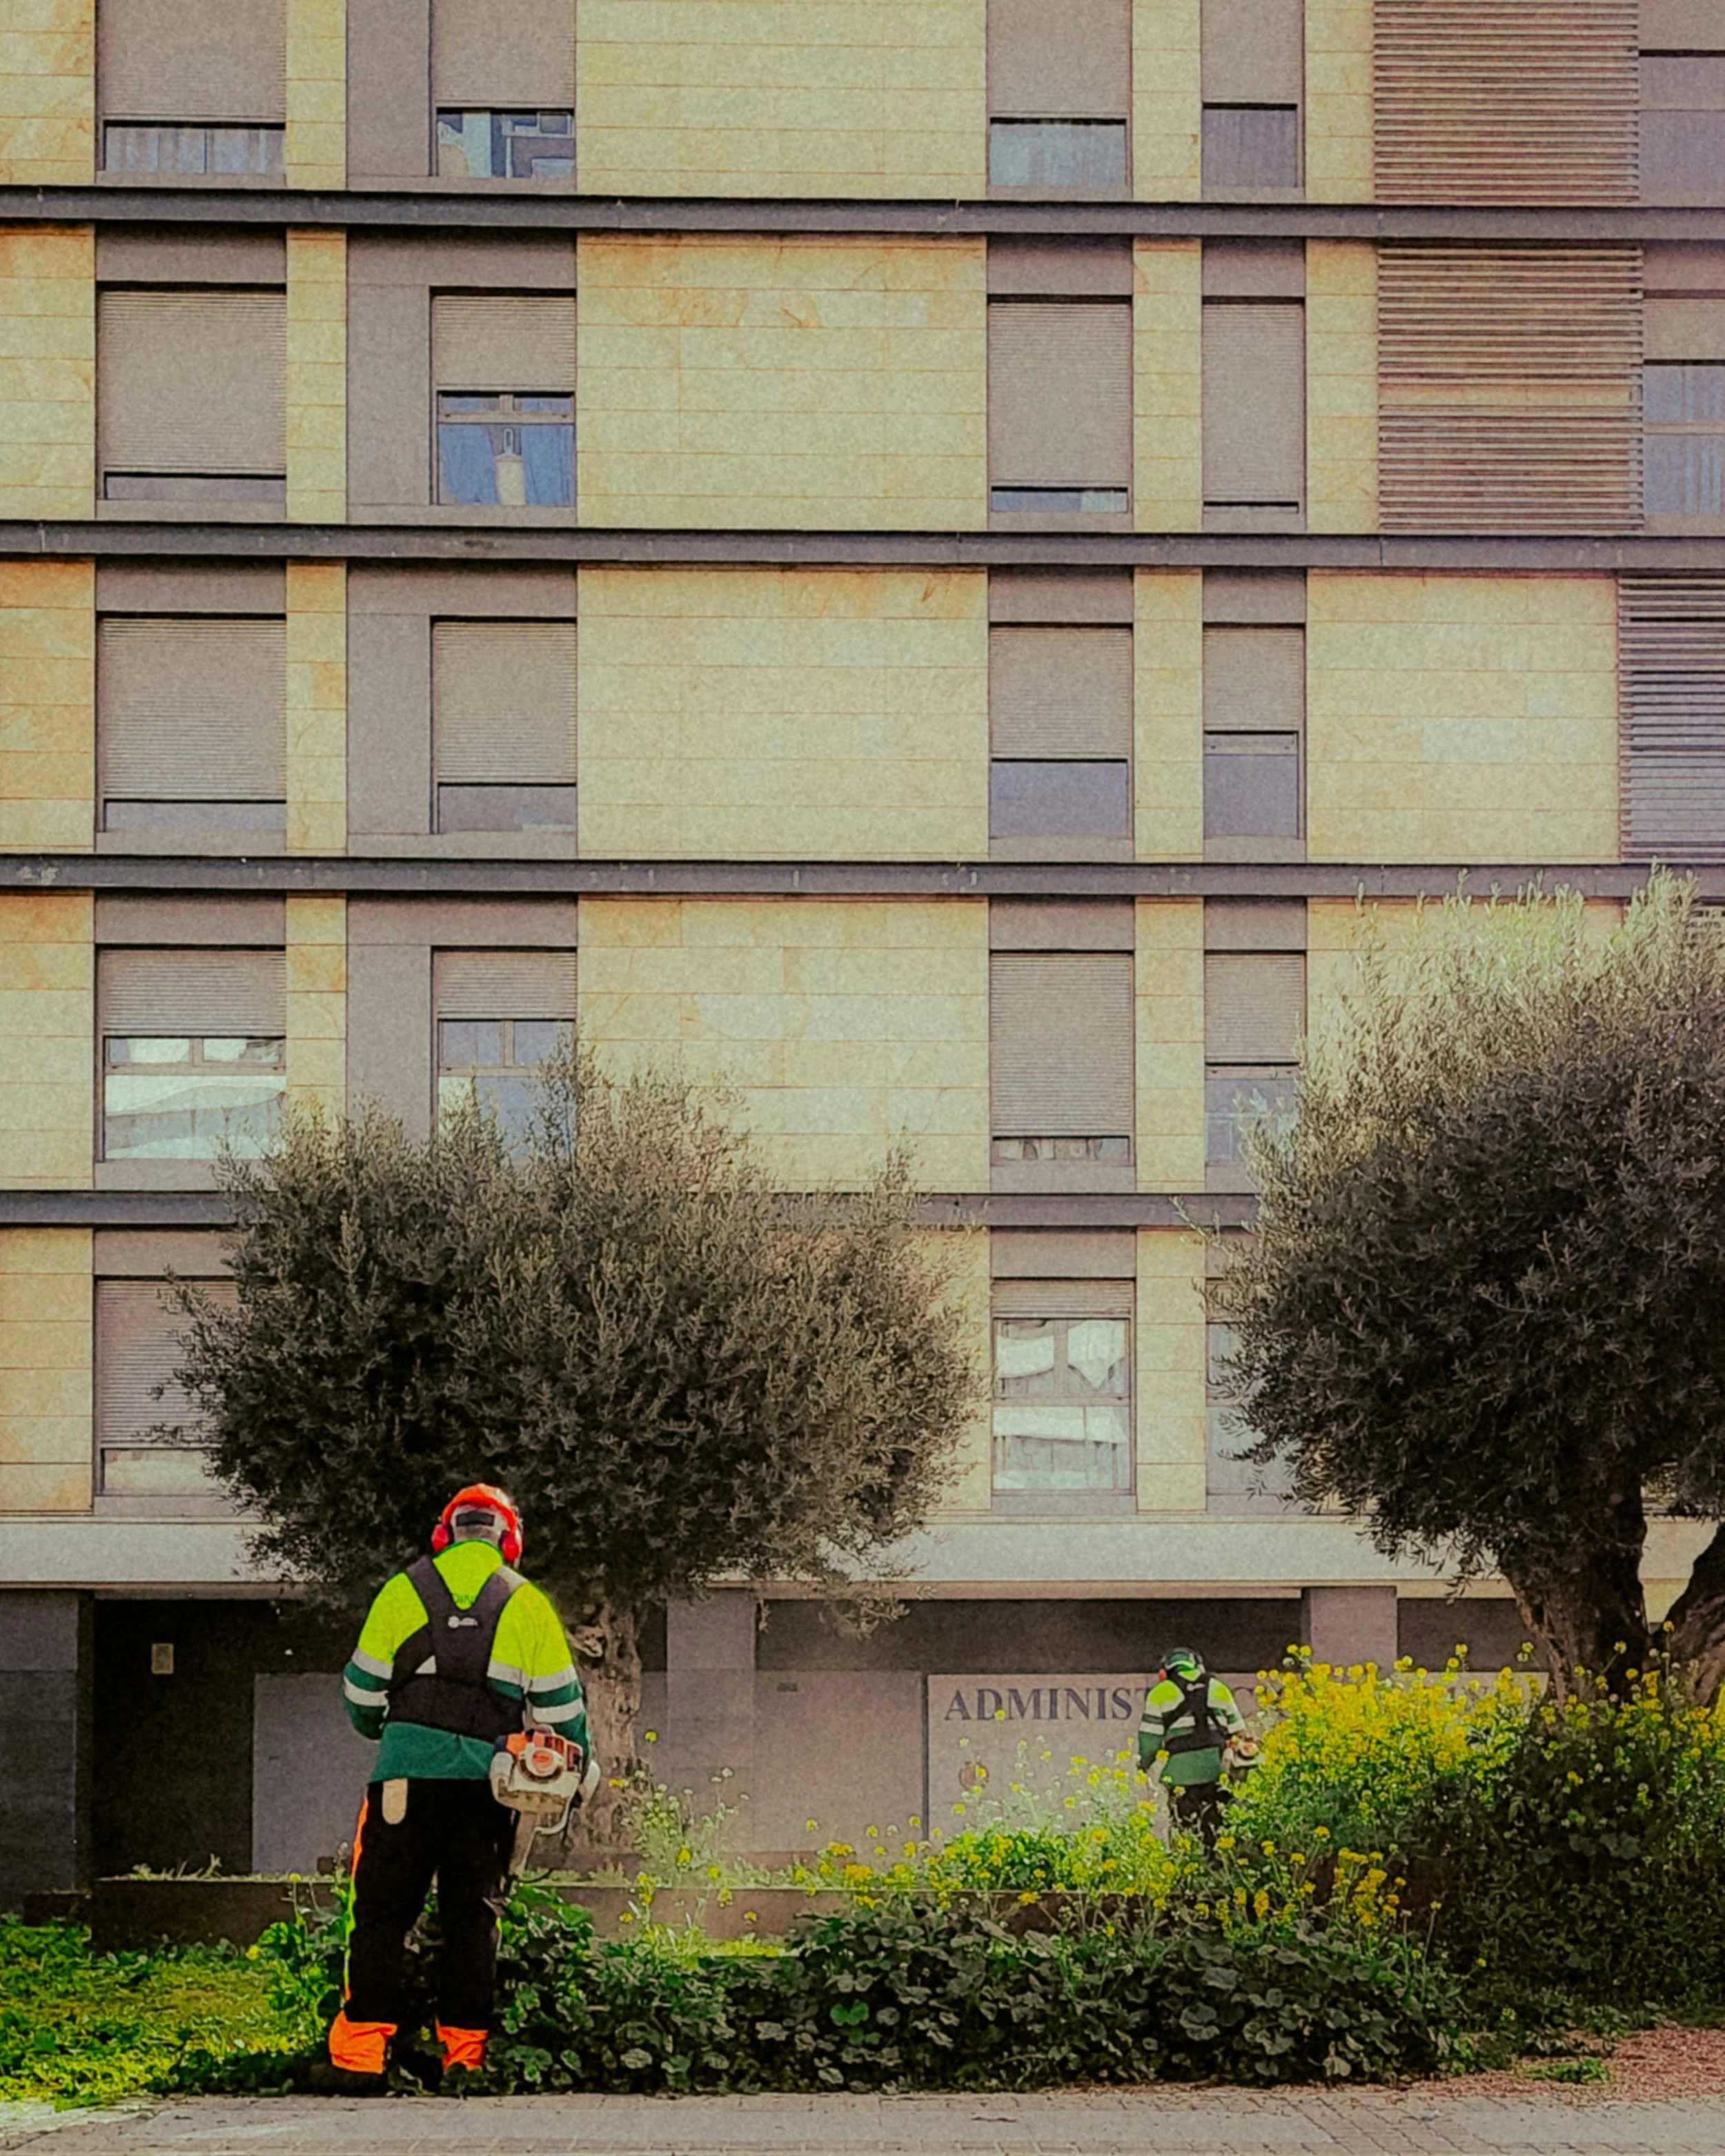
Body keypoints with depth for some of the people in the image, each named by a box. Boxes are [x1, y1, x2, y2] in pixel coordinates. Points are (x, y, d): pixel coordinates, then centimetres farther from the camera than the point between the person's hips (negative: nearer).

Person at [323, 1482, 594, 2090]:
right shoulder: (528, 1604, 9)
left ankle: (361, 2054, -3)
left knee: (383, 1914, 3)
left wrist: (380, 1730, 32)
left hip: (408, 1773, -1)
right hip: (486, 1781, 1)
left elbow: (362, 1691, 12)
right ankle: (464, 2051, 6)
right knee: (473, 1917, 9)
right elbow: (560, 1704, 9)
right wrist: (582, 1767, 24)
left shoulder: (403, 1590, 8)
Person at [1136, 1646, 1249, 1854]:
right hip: (1218, 1768, 3)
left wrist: (1143, 1766, 18)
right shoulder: (1218, 1689, 16)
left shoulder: (1161, 1693, 7)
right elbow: (1238, 1732, 15)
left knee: (1185, 1831, -1)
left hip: (1183, 1772, -3)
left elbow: (1150, 1738, 3)